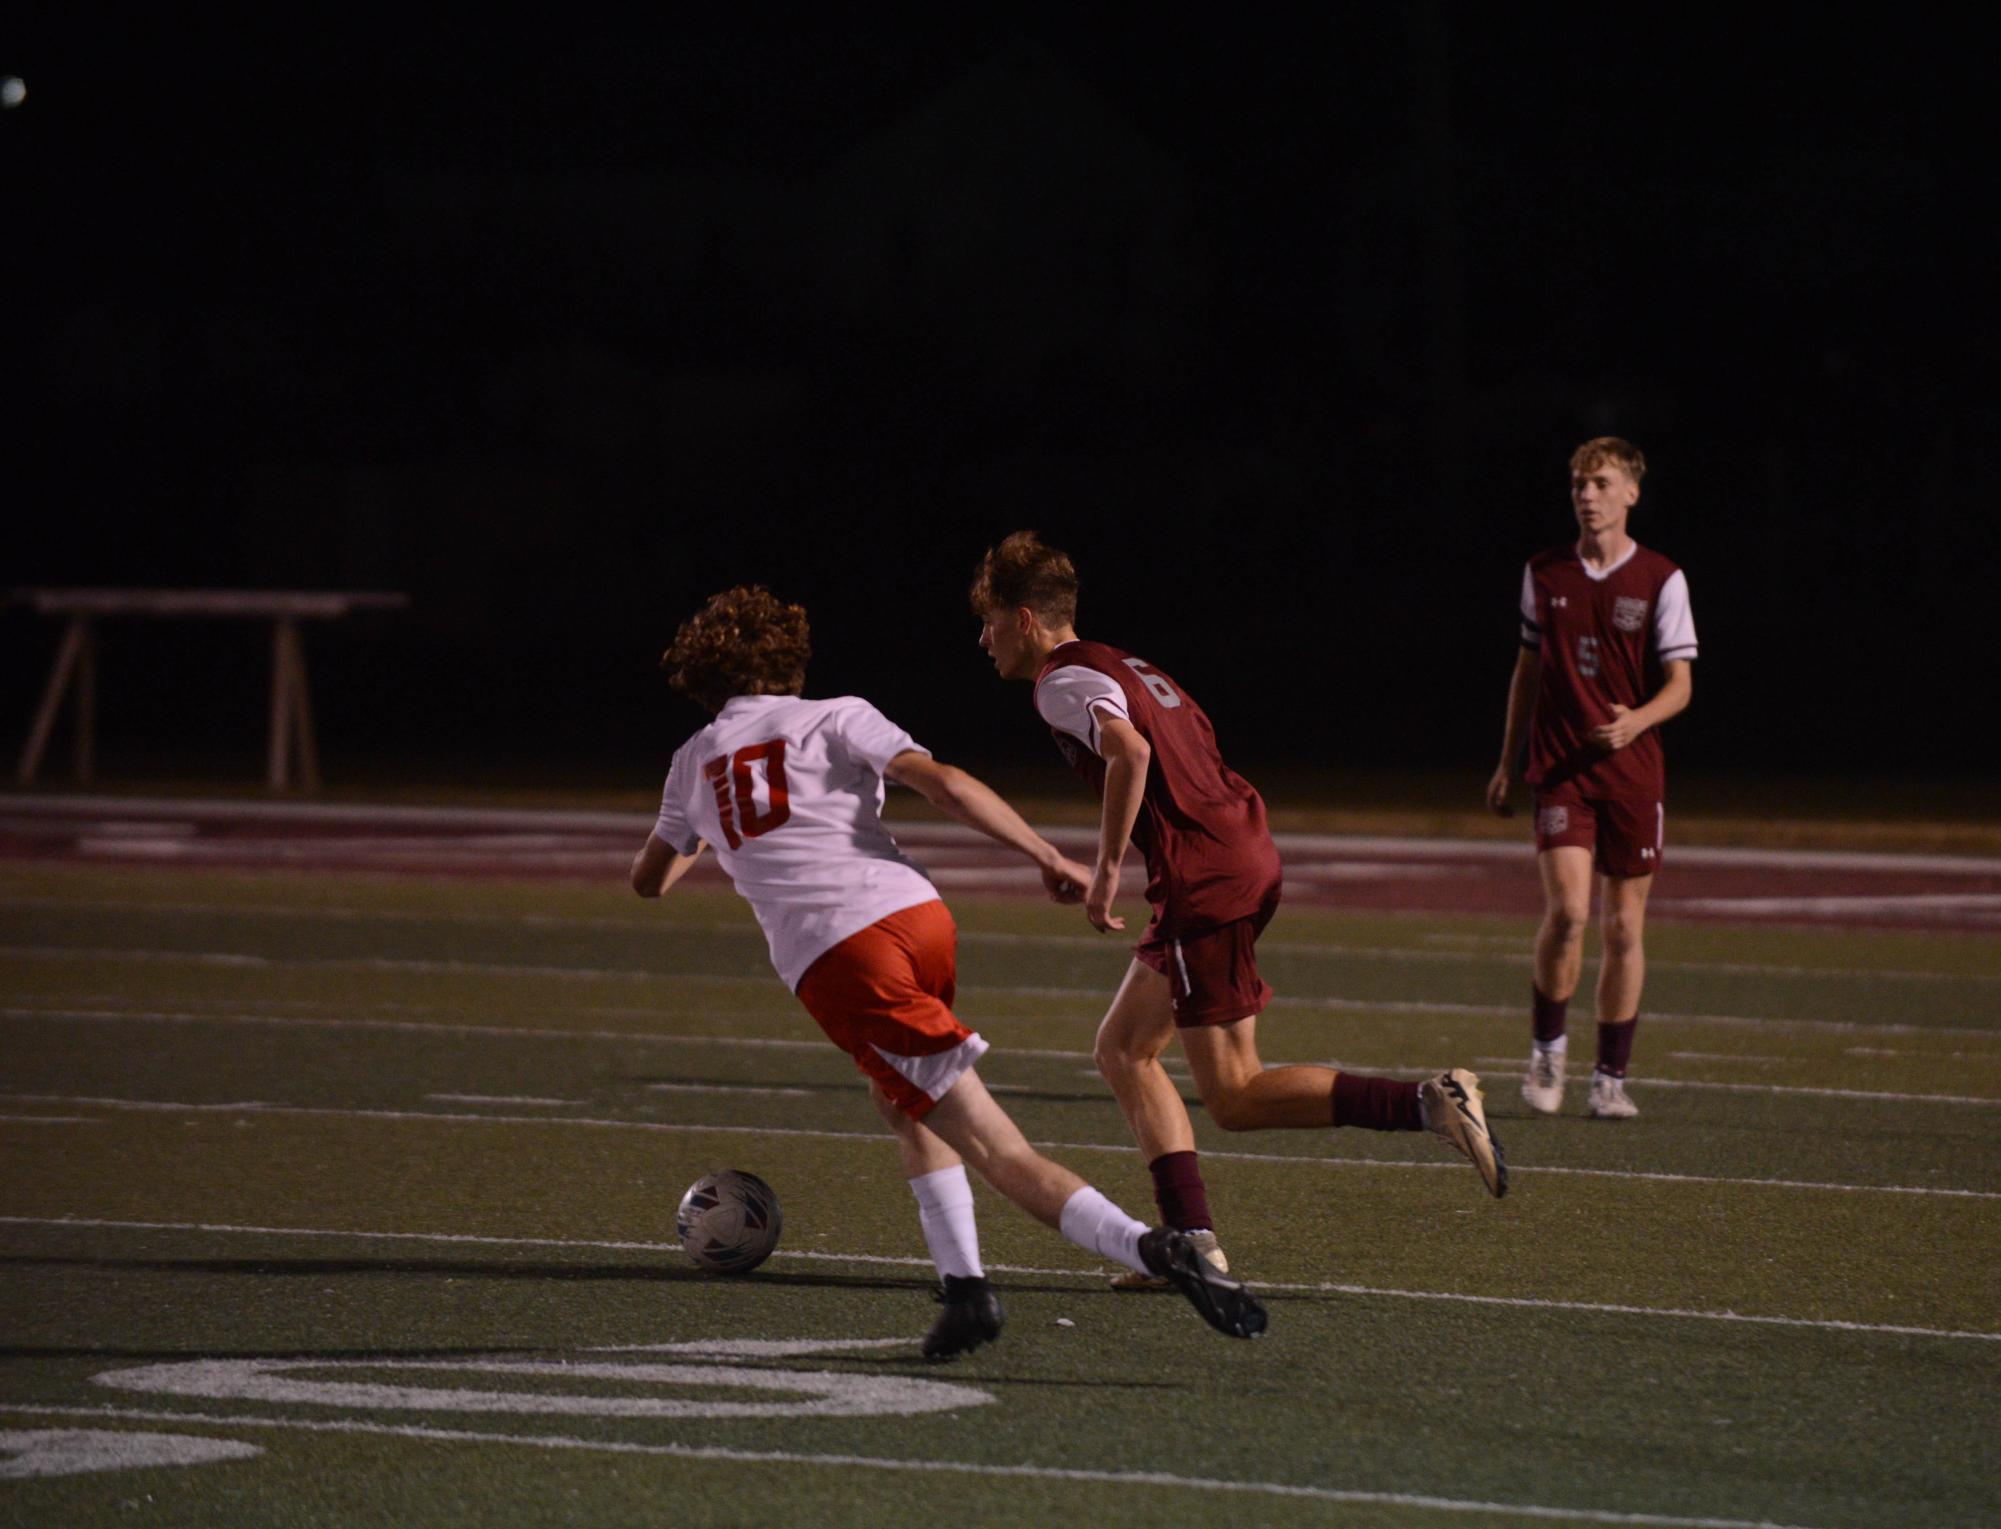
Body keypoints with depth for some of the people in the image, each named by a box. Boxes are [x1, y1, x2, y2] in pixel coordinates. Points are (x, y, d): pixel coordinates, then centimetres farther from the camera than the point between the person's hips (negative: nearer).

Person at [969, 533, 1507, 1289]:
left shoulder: (1063, 682, -7)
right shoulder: (1120, 667, 23)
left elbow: (1129, 752, -25)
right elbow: (1195, 742, 27)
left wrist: (1105, 872, -18)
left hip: (1205, 881, -10)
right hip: (1247, 853, 10)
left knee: (1234, 1098, -4)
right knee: (1123, 1049, 13)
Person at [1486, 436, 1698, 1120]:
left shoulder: (1660, 580, -1)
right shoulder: (1544, 574, 7)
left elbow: (1679, 683, -3)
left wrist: (1637, 720, -23)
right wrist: (1508, 760, 16)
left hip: (1634, 773, 0)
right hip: (1560, 771, 0)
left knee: (1623, 926, 2)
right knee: (1567, 911, -16)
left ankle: (1611, 1077, 12)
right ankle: (1547, 1047, 4)